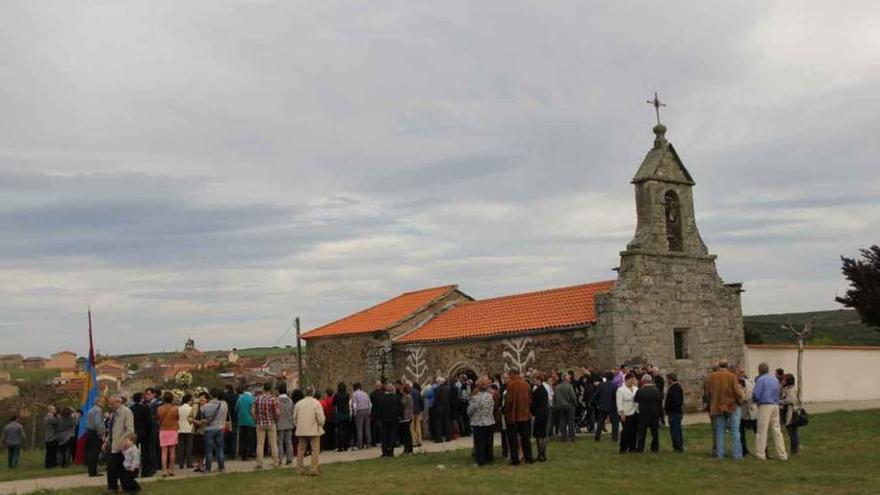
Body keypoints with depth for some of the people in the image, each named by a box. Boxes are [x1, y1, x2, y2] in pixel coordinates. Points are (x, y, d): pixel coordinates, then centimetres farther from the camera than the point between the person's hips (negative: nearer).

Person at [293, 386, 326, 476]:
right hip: (314, 430, -4)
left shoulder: (299, 403, 4)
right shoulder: (316, 403, -8)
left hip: (301, 431, 4)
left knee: (301, 450, 13)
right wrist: (320, 426, 5)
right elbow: (321, 417, -12)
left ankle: (299, 469, 16)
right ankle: (314, 469, -3)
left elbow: (294, 417, 8)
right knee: (315, 450, 1)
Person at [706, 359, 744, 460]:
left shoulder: (711, 377, 0)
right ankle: (737, 455, 2)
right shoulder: (732, 376, -11)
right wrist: (740, 402, 7)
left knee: (719, 431, 10)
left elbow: (708, 393, 6)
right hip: (732, 406, -3)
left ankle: (720, 454, 10)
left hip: (717, 407, 3)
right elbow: (737, 392, -12)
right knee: (735, 431, 3)